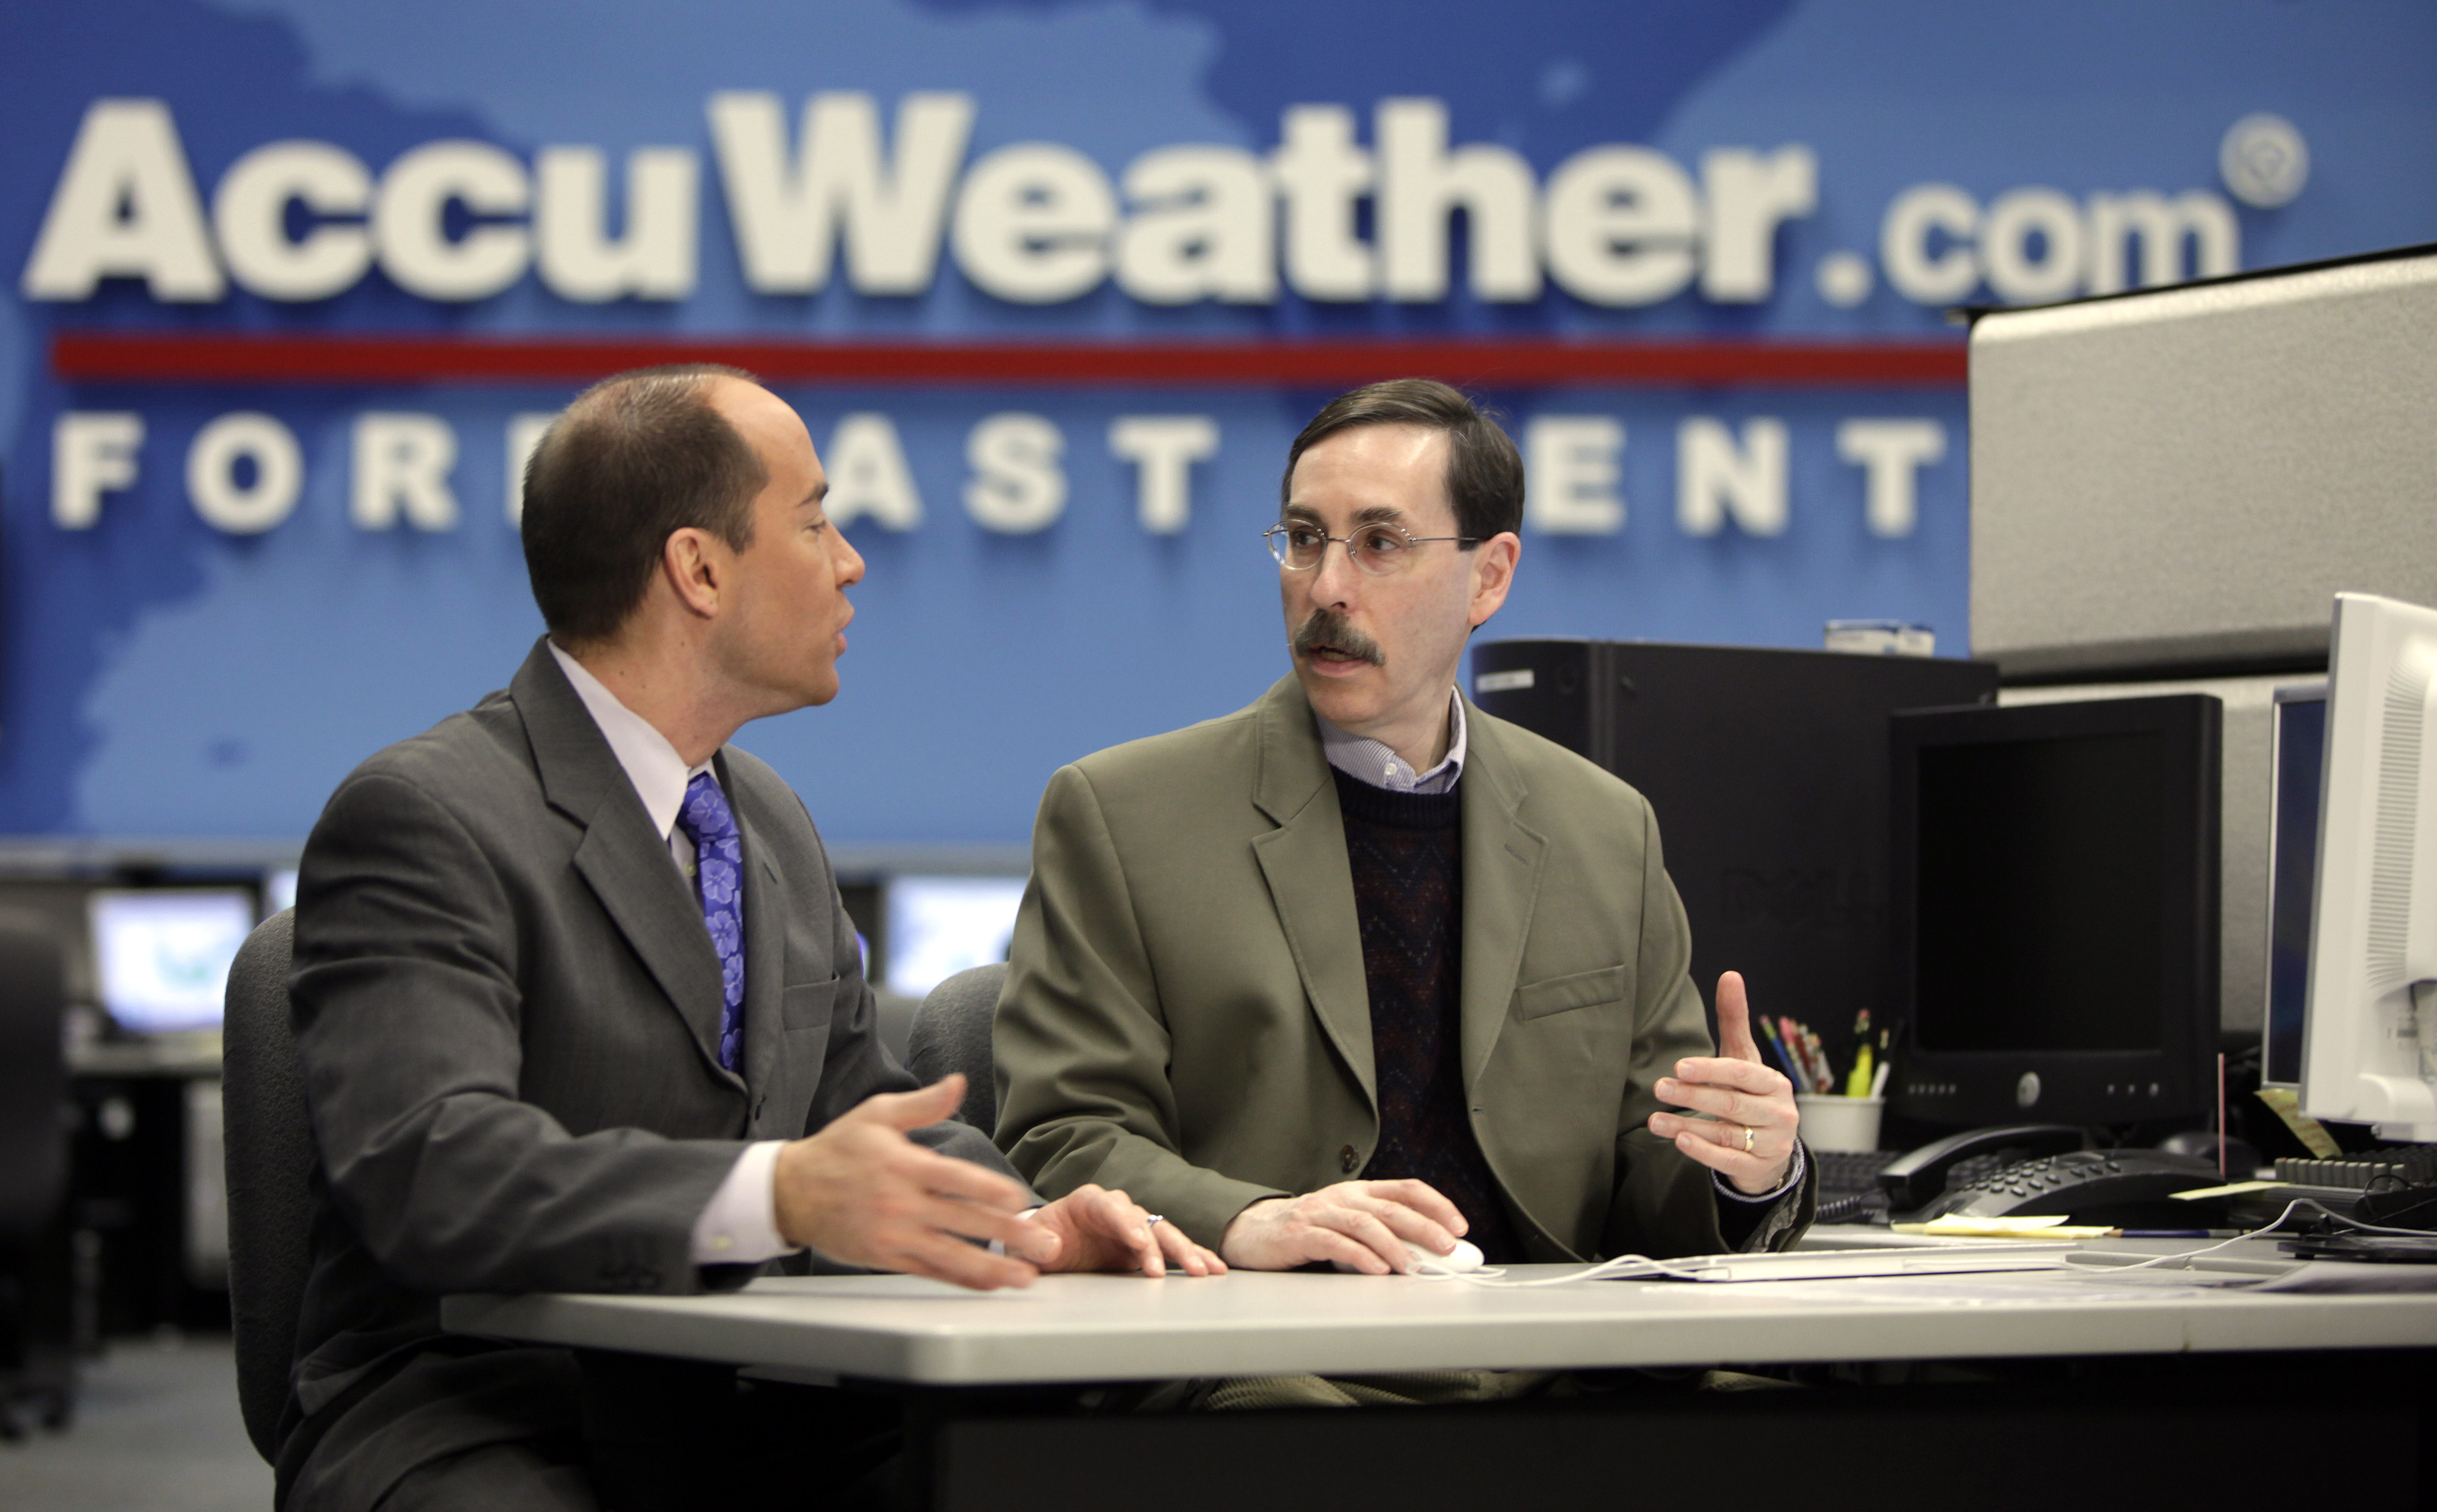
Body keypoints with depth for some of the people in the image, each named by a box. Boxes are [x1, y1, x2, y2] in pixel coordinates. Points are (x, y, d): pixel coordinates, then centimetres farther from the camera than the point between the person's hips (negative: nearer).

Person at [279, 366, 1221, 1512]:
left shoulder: (774, 825, 19)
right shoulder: (419, 817, -11)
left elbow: (868, 1113, 23)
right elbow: (431, 1168, -25)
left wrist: (1026, 1226, -1)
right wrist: (777, 1196, -39)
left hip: (725, 1419, 7)